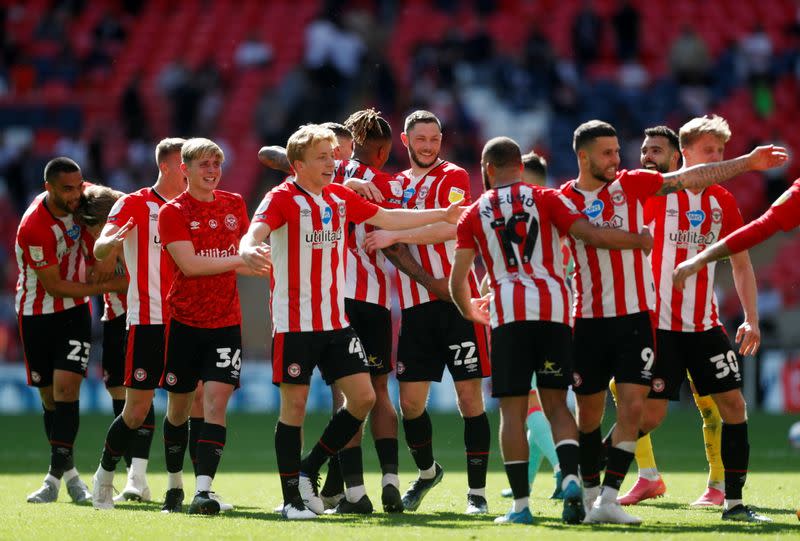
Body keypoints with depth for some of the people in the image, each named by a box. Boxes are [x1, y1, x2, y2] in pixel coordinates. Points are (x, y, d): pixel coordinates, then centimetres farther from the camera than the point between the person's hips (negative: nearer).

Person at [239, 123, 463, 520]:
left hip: (336, 321, 6)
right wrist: (248, 249, -52)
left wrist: (442, 216, 23)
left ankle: (308, 472, 15)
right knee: (294, 404, -3)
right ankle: (292, 498, 5)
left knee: (363, 397, 1)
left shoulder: (340, 197, 10)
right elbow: (257, 230, -28)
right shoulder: (283, 198, -10)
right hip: (295, 322, -6)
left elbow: (387, 218, 22)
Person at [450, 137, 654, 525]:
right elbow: (590, 234, -3)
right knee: (555, 403, 7)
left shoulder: (474, 214, 11)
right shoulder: (546, 199, 8)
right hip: (553, 307, 1)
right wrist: (639, 241, 11)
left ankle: (521, 504, -3)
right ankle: (571, 480, -16)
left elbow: (457, 281, 9)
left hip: (508, 312, 0)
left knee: (512, 409, 3)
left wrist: (471, 313, 29)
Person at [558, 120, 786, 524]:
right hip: (587, 321, -1)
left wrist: (747, 162, -9)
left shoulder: (631, 184, 1)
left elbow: (690, 178, -3)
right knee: (589, 412, 7)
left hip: (635, 316, 1)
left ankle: (609, 498, -8)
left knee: (633, 407, -10)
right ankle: (590, 495, 23)